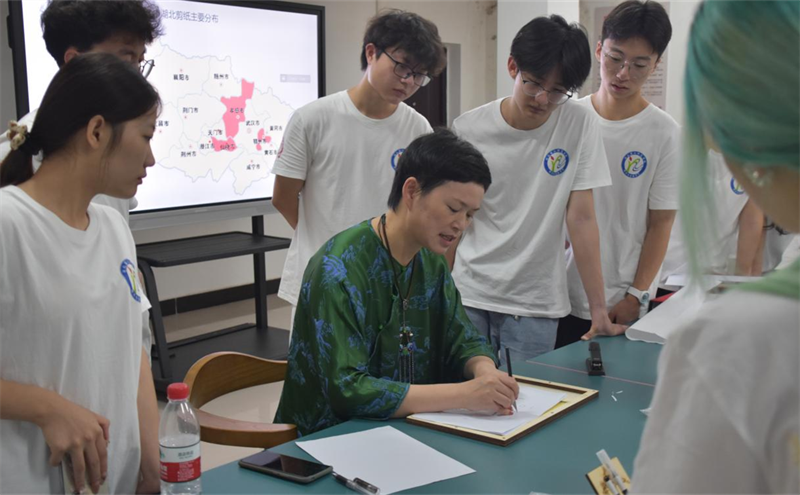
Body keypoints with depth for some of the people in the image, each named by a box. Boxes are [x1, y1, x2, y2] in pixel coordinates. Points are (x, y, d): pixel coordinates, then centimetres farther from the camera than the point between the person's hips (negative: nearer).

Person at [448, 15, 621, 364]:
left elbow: (580, 218, -6)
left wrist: (599, 309, -8)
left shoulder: (579, 125, -5)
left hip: (536, 305, 0)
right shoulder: (468, 129, -5)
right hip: (468, 296, 0)